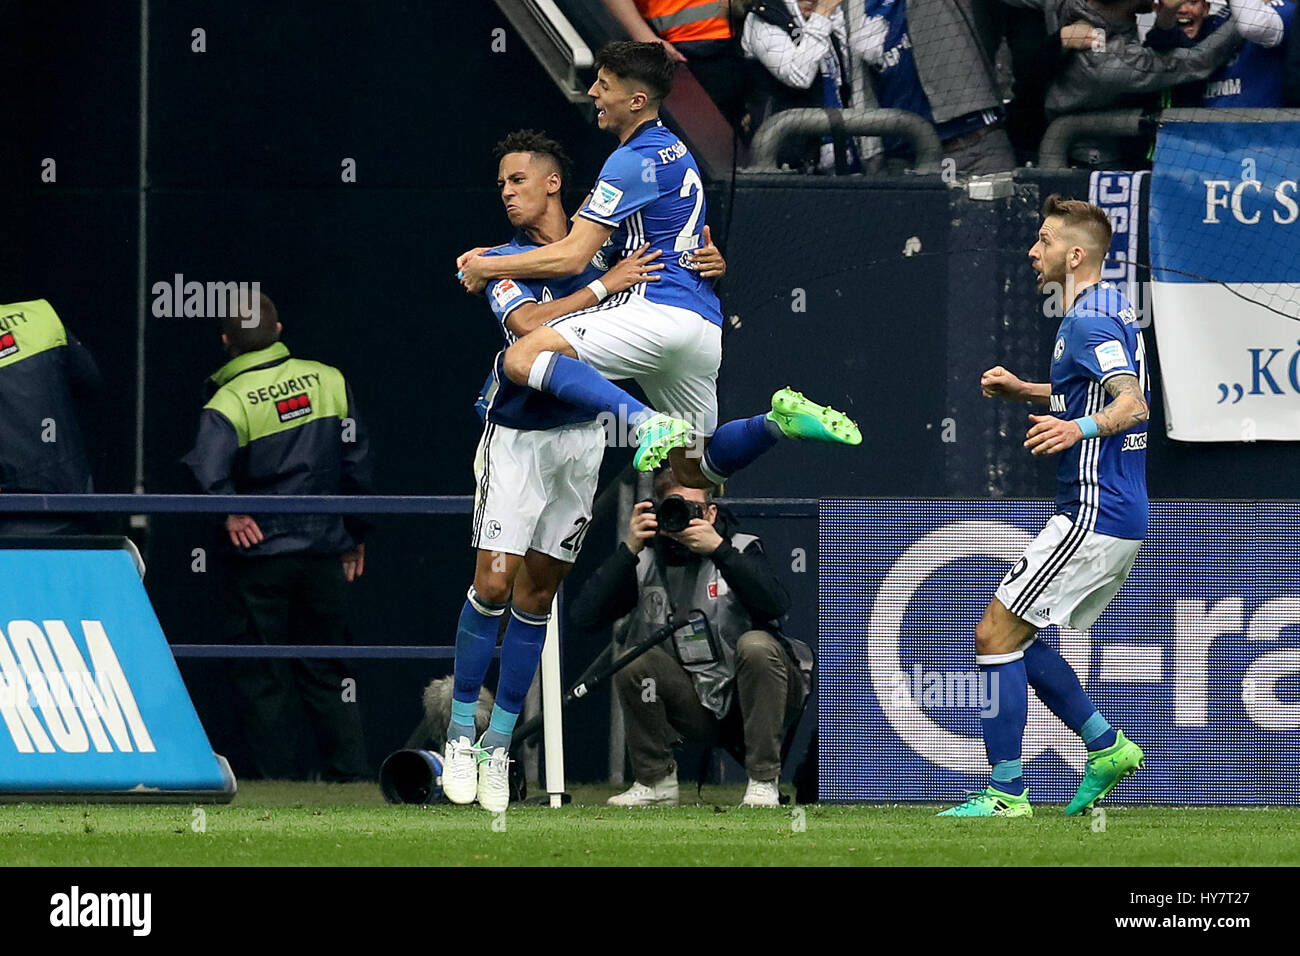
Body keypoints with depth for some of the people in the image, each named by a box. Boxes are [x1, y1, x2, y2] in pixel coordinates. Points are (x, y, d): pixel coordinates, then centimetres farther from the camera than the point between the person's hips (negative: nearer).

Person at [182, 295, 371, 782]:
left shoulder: (228, 403, -13)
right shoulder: (329, 381, 1)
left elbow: (207, 470, -32)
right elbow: (356, 464, 6)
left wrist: (231, 514, -14)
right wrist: (355, 536, 17)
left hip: (259, 558, -4)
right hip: (323, 554, 4)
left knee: (259, 679, 5)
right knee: (325, 674, 15)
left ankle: (282, 779, 4)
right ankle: (352, 773, 12)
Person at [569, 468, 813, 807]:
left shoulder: (740, 549, -6)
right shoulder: (645, 560, 0)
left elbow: (777, 605, -26)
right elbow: (585, 616, -12)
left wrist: (718, 550, -31)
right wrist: (629, 549, -18)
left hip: (753, 694, -2)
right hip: (698, 703, 2)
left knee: (755, 645, -32)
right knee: (632, 662, -20)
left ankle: (763, 782, -24)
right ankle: (655, 782, -6)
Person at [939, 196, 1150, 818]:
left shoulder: (1088, 322, -16)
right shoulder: (1111, 310, 15)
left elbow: (1132, 402, -29)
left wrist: (1079, 428, -45)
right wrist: (1023, 390, 21)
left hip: (1094, 519, -10)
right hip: (1118, 518, 10)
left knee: (995, 636, -8)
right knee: (1013, 636, 17)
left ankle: (1006, 793, -7)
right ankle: (1107, 747, 17)